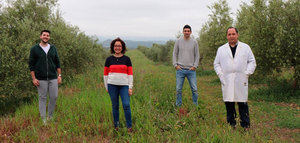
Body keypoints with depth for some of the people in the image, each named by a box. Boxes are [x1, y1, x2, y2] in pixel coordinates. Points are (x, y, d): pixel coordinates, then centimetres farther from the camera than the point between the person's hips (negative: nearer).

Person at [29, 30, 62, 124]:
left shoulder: (53, 48, 9)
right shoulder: (34, 49, 0)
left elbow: (57, 63, 12)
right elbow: (31, 64, -1)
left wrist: (59, 75, 5)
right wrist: (34, 78, -7)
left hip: (53, 78, 3)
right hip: (41, 79, -3)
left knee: (54, 97, 3)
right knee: (42, 98, 4)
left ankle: (50, 116, 21)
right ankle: (43, 119, 13)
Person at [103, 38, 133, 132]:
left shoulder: (127, 59, 4)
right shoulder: (109, 59, 6)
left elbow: (130, 74, 3)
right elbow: (105, 74, 11)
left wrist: (130, 87, -3)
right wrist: (106, 87, 8)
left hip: (124, 85, -1)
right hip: (112, 85, 1)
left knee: (126, 105, -11)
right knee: (115, 106, 6)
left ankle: (129, 126, 1)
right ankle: (116, 126, 18)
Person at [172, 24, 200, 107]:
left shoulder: (194, 42, 5)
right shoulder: (178, 41, 5)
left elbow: (197, 55, 8)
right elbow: (175, 53, 9)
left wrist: (195, 66, -2)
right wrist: (175, 65, -1)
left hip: (191, 70, 0)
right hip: (180, 69, 0)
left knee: (194, 89, 0)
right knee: (178, 89, 3)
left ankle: (196, 106, 12)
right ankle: (178, 106, 14)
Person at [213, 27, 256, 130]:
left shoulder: (245, 47, 10)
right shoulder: (221, 49, 14)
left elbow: (252, 62, 10)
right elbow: (216, 64, 15)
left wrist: (247, 73, -2)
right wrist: (221, 75, 1)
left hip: (241, 81, -1)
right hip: (227, 82, 1)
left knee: (242, 104, -2)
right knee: (229, 104, 2)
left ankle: (245, 125, 6)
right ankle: (231, 124, 12)